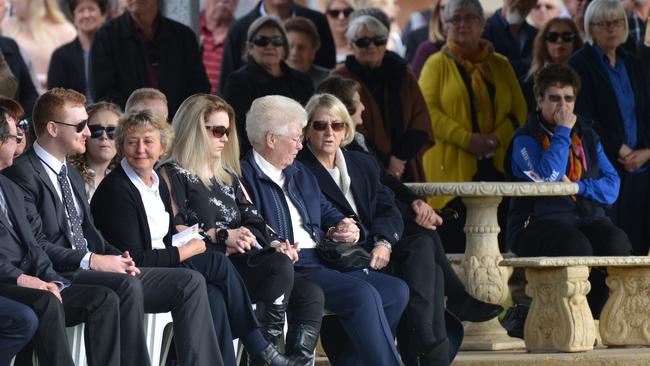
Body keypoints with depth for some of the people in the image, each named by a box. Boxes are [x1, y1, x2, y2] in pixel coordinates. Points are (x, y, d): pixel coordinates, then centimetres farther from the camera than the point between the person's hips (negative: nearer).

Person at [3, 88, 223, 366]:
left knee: (189, 282, -5)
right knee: (127, 285, -37)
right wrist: (91, 260, -20)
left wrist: (118, 258, 3)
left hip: (90, 267, 9)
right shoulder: (23, 174, -7)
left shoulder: (73, 176, 24)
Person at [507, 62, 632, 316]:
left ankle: (594, 317, -18)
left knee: (617, 243, -28)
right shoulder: (526, 138, 2)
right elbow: (547, 177, -17)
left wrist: (577, 186, -7)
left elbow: (611, 185, 11)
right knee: (577, 247, -36)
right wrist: (563, 132, -10)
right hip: (538, 222, -5)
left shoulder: (586, 135, 18)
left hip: (588, 217, 5)